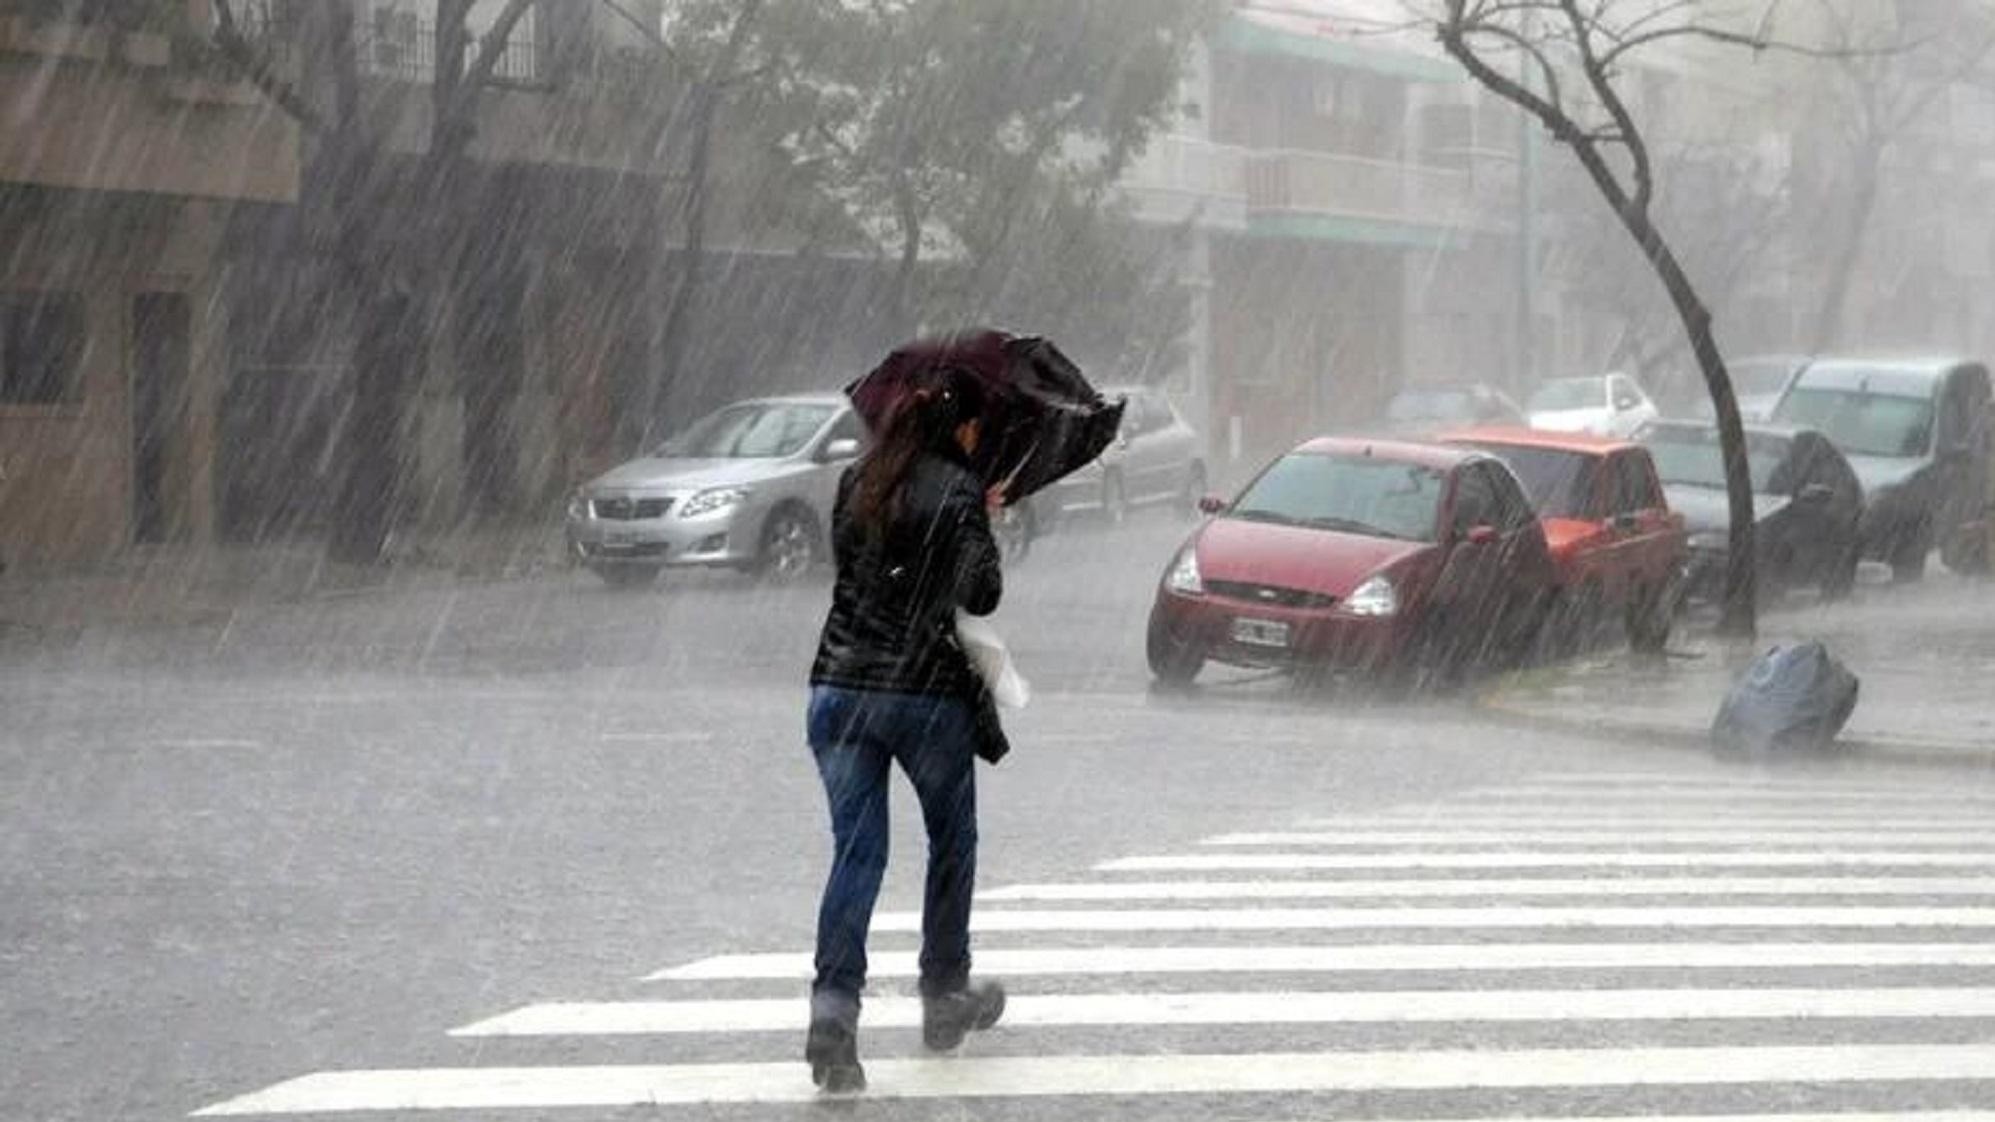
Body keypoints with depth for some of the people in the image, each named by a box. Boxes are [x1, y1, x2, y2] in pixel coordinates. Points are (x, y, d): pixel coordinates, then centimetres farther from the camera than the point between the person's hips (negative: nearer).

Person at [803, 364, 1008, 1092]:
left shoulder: (857, 481, 9)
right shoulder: (957, 490, -8)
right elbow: (982, 594, -13)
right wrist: (980, 528, 6)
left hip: (839, 686, 4)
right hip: (928, 691, -4)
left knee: (856, 851, 1)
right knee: (952, 842, 18)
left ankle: (833, 1007, -16)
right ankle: (945, 998, 28)